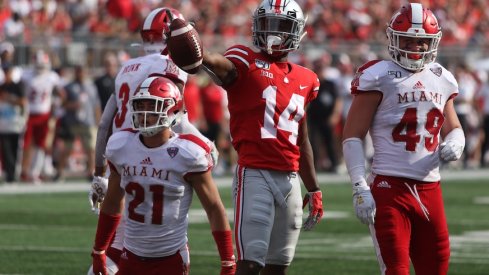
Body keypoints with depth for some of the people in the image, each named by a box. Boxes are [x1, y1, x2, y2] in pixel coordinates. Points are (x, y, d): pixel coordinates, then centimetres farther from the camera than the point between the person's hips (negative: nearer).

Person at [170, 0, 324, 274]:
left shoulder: (304, 80, 15)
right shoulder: (246, 62, -3)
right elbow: (222, 66, -28)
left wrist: (314, 190, 25)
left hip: (290, 179, 6)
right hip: (255, 174, -6)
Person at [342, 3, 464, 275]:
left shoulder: (442, 80, 13)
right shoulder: (379, 77, -5)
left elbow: (453, 129, 26)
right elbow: (352, 136, -6)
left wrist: (454, 144, 0)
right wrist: (359, 187, -15)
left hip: (430, 190, 6)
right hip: (389, 188, -6)